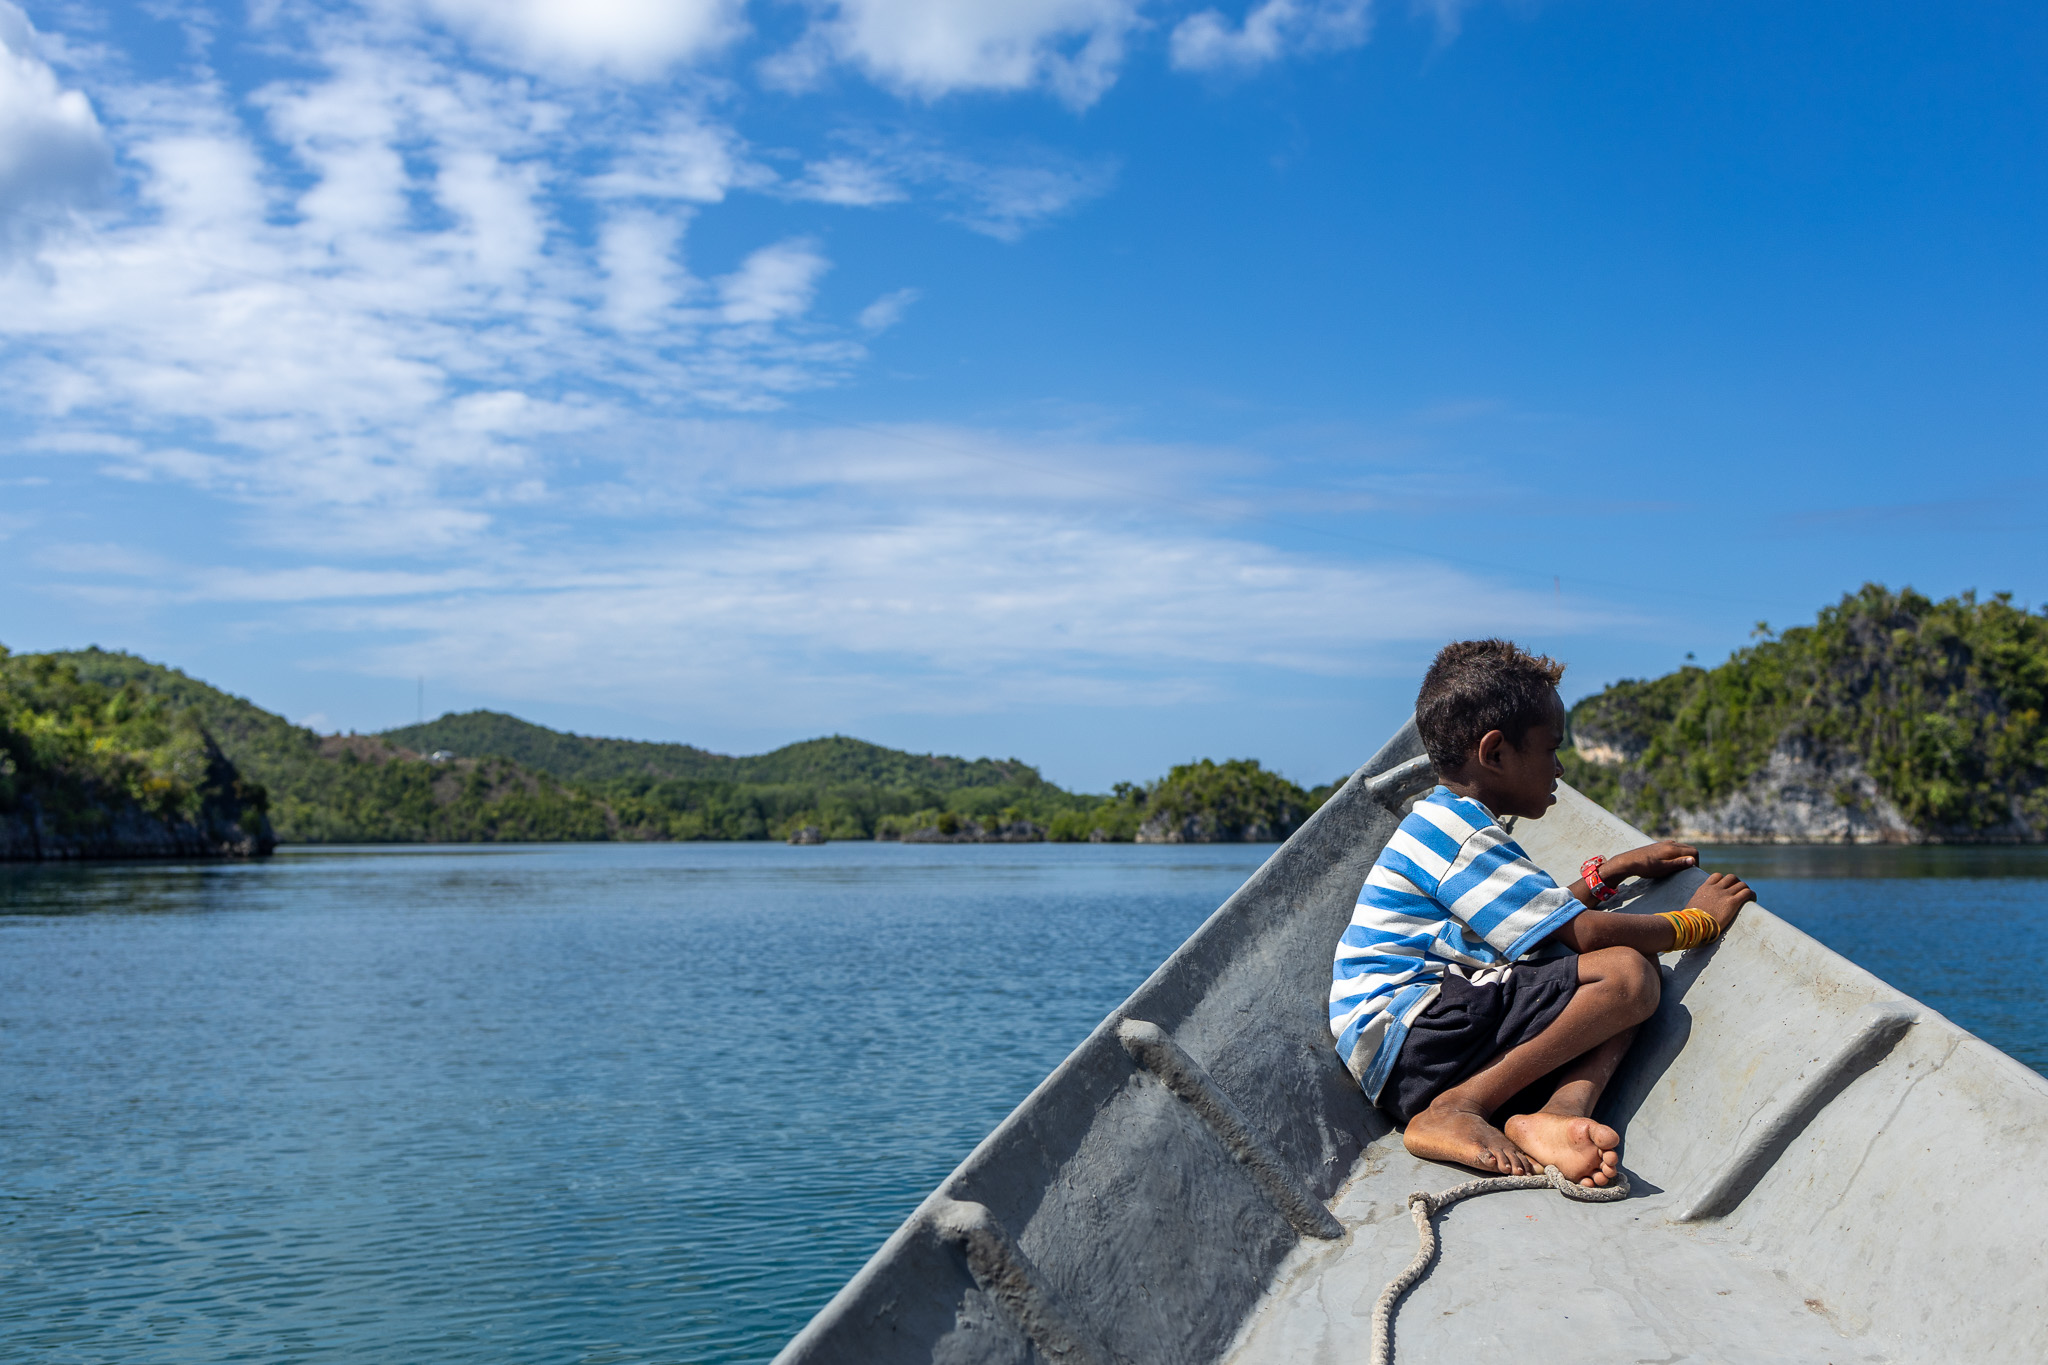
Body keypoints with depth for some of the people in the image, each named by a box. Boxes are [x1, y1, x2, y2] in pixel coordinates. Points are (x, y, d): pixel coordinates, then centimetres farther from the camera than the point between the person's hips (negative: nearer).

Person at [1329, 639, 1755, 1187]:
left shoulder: (1441, 822, 23)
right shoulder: (1461, 832, -11)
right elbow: (1583, 933, -14)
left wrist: (1612, 870, 33)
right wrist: (1699, 920, -1)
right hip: (1403, 1027, -10)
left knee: (1633, 971, 5)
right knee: (1627, 972, -17)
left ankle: (1555, 1115, -21)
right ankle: (1455, 1112, -21)